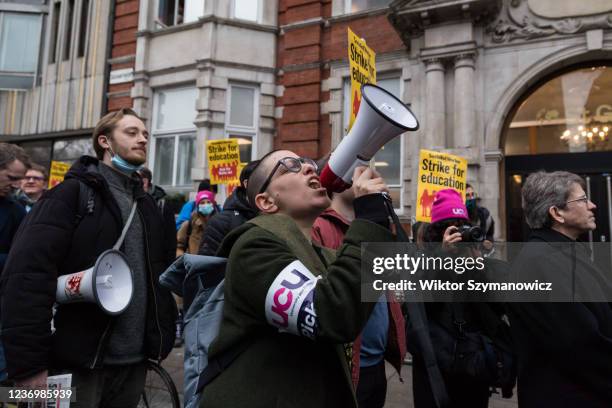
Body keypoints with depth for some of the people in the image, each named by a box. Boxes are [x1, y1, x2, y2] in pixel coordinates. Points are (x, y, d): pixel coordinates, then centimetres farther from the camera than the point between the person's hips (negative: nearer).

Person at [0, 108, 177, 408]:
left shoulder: (146, 203, 12)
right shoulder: (72, 193, -8)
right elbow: (27, 275, -17)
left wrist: (160, 339, 8)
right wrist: (27, 362, -20)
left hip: (134, 361, 6)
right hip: (78, 362, -6)